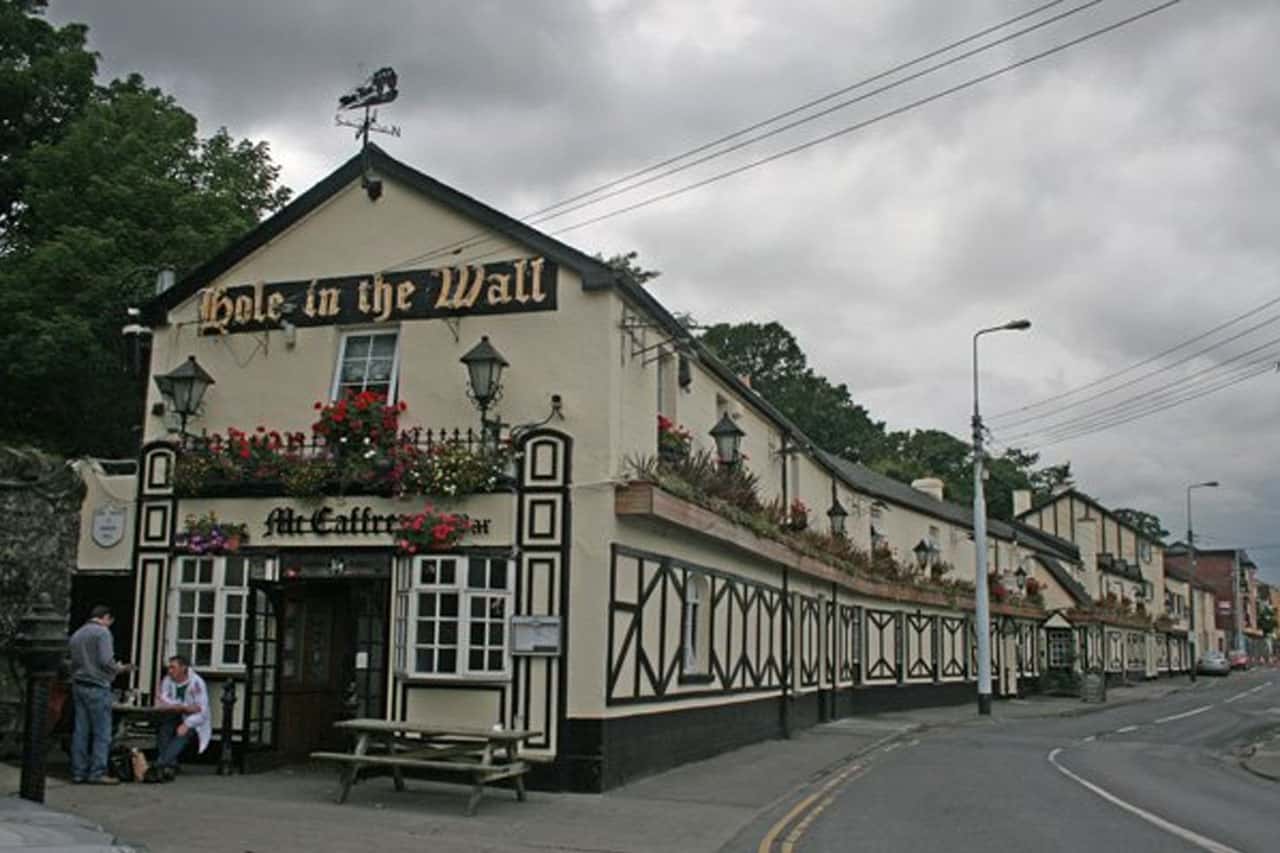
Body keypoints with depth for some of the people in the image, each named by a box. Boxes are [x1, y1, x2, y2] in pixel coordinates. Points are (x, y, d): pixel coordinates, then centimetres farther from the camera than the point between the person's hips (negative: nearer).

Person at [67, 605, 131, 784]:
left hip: (78, 686, 8)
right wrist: (120, 669, 2)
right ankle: (97, 773, -6)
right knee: (102, 732, -4)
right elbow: (106, 660, -16)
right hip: (97, 687, -8)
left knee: (81, 731, 8)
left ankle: (78, 771, 9)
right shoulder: (102, 632, -7)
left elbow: (74, 661, 16)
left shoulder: (77, 634, 17)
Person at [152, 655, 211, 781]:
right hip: (175, 718, 4)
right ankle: (170, 766, -34)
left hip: (194, 723, -4)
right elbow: (164, 702, -13)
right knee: (163, 728, -26)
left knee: (183, 734, -32)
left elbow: (202, 710, -19)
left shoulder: (196, 683, -14)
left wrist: (187, 724, -33)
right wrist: (185, 707, -25)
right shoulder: (167, 681, 0)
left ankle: (160, 765, -44)